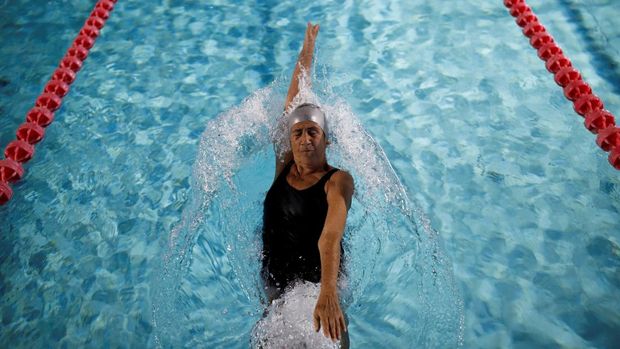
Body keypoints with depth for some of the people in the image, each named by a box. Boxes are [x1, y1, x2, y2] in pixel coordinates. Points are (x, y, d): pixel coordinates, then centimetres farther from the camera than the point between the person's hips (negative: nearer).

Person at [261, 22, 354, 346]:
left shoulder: (338, 180, -17)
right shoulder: (284, 165, -5)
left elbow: (331, 236, -32)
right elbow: (292, 102, 0)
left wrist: (328, 294, -47)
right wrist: (307, 49, 8)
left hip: (319, 280, -3)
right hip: (275, 283, 4)